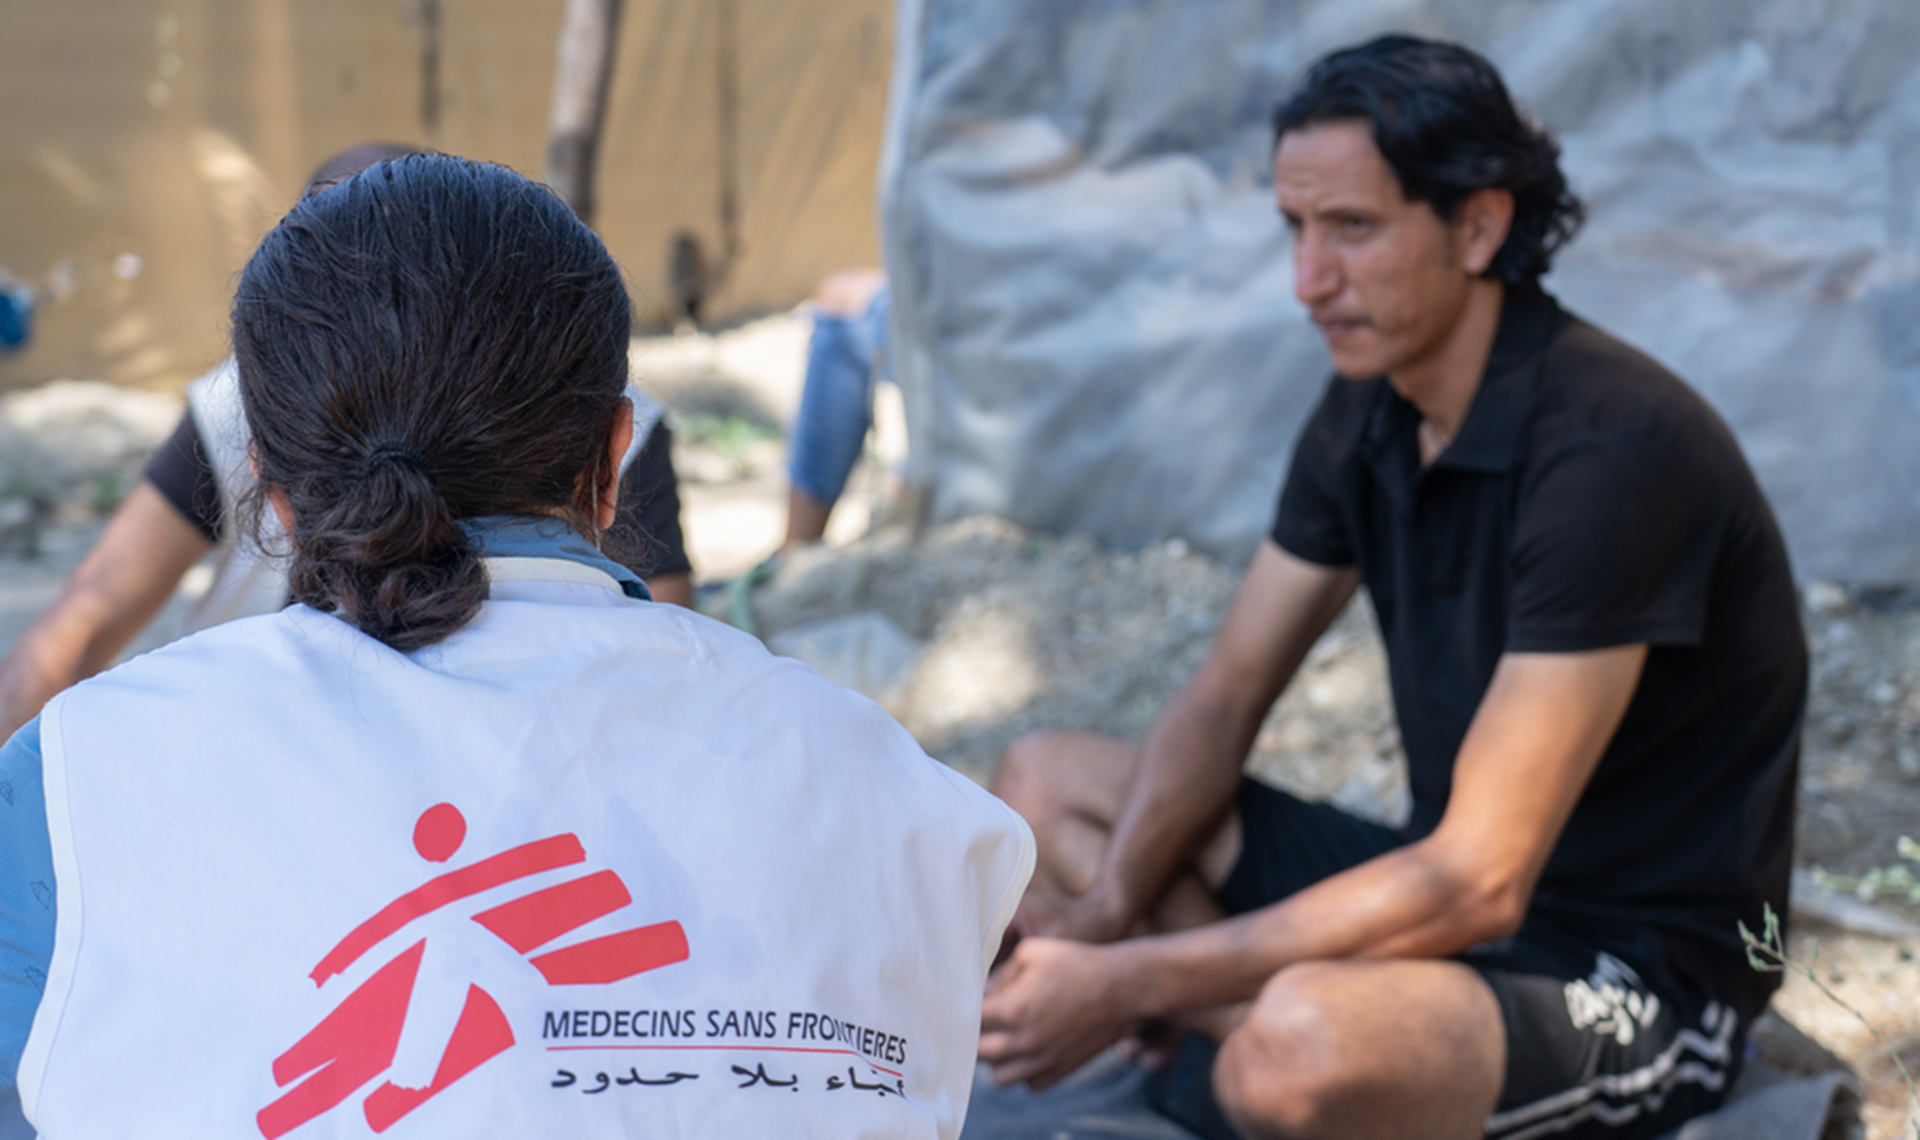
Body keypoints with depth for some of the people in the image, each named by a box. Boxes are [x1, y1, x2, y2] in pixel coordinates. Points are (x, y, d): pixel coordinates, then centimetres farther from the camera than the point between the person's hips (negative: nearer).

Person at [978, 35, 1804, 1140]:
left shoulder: (1611, 447, -27)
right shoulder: (1368, 410, 1)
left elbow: (1478, 883, -29)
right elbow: (1224, 700, 7)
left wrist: (1131, 983, -28)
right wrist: (1105, 912, -11)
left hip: (1636, 976, -8)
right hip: (1451, 890, 9)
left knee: (1304, 1045, -39)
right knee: (1047, 779, 9)